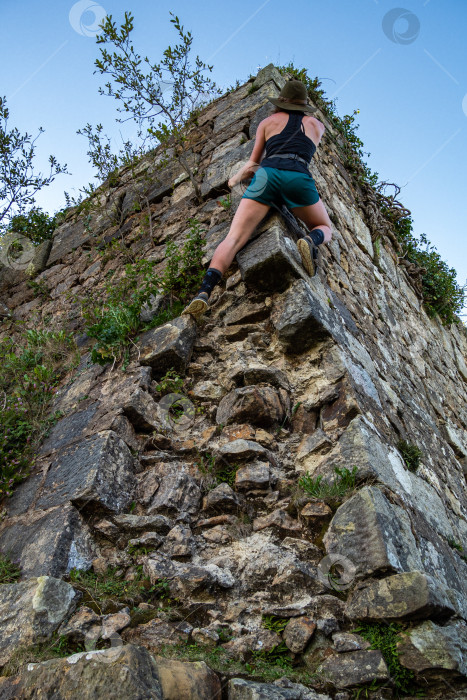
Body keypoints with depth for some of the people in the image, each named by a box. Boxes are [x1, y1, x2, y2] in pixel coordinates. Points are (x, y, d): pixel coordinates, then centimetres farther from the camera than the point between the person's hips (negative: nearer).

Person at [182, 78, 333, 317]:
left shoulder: (268, 121, 26)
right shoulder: (317, 125, 31)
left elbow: (253, 163, 26)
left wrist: (237, 177, 44)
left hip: (267, 174, 0)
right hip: (299, 178, 0)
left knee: (233, 239, -8)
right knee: (325, 229, 23)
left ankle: (204, 291, -31)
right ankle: (310, 241, -16)